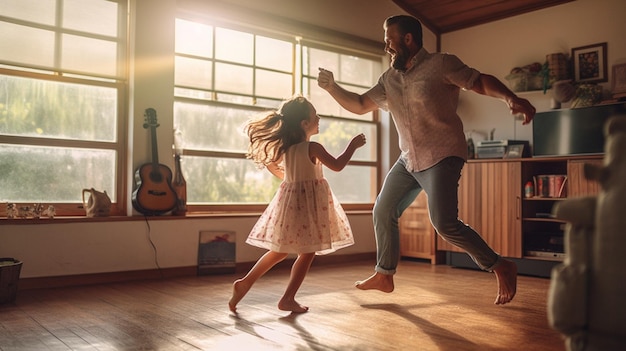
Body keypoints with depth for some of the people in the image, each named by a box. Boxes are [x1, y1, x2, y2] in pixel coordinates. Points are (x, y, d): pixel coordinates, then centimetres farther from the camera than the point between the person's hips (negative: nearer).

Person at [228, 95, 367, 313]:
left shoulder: (285, 146, 4)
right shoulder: (312, 148, -17)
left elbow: (270, 163, 17)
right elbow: (337, 166, -14)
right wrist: (353, 145, -3)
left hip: (290, 198, 8)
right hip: (308, 202, -8)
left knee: (280, 250, 18)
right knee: (307, 253, 4)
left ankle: (245, 283, 14)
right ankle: (288, 299, 6)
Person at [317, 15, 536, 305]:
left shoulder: (441, 65, -8)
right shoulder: (389, 79, 10)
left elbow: (481, 82, -10)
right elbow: (360, 105, 14)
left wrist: (512, 99, -28)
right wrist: (332, 88, -2)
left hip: (442, 157, -8)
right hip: (409, 160, 8)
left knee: (444, 223, -21)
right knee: (383, 212, 10)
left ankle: (501, 267, -2)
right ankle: (384, 275, 27)